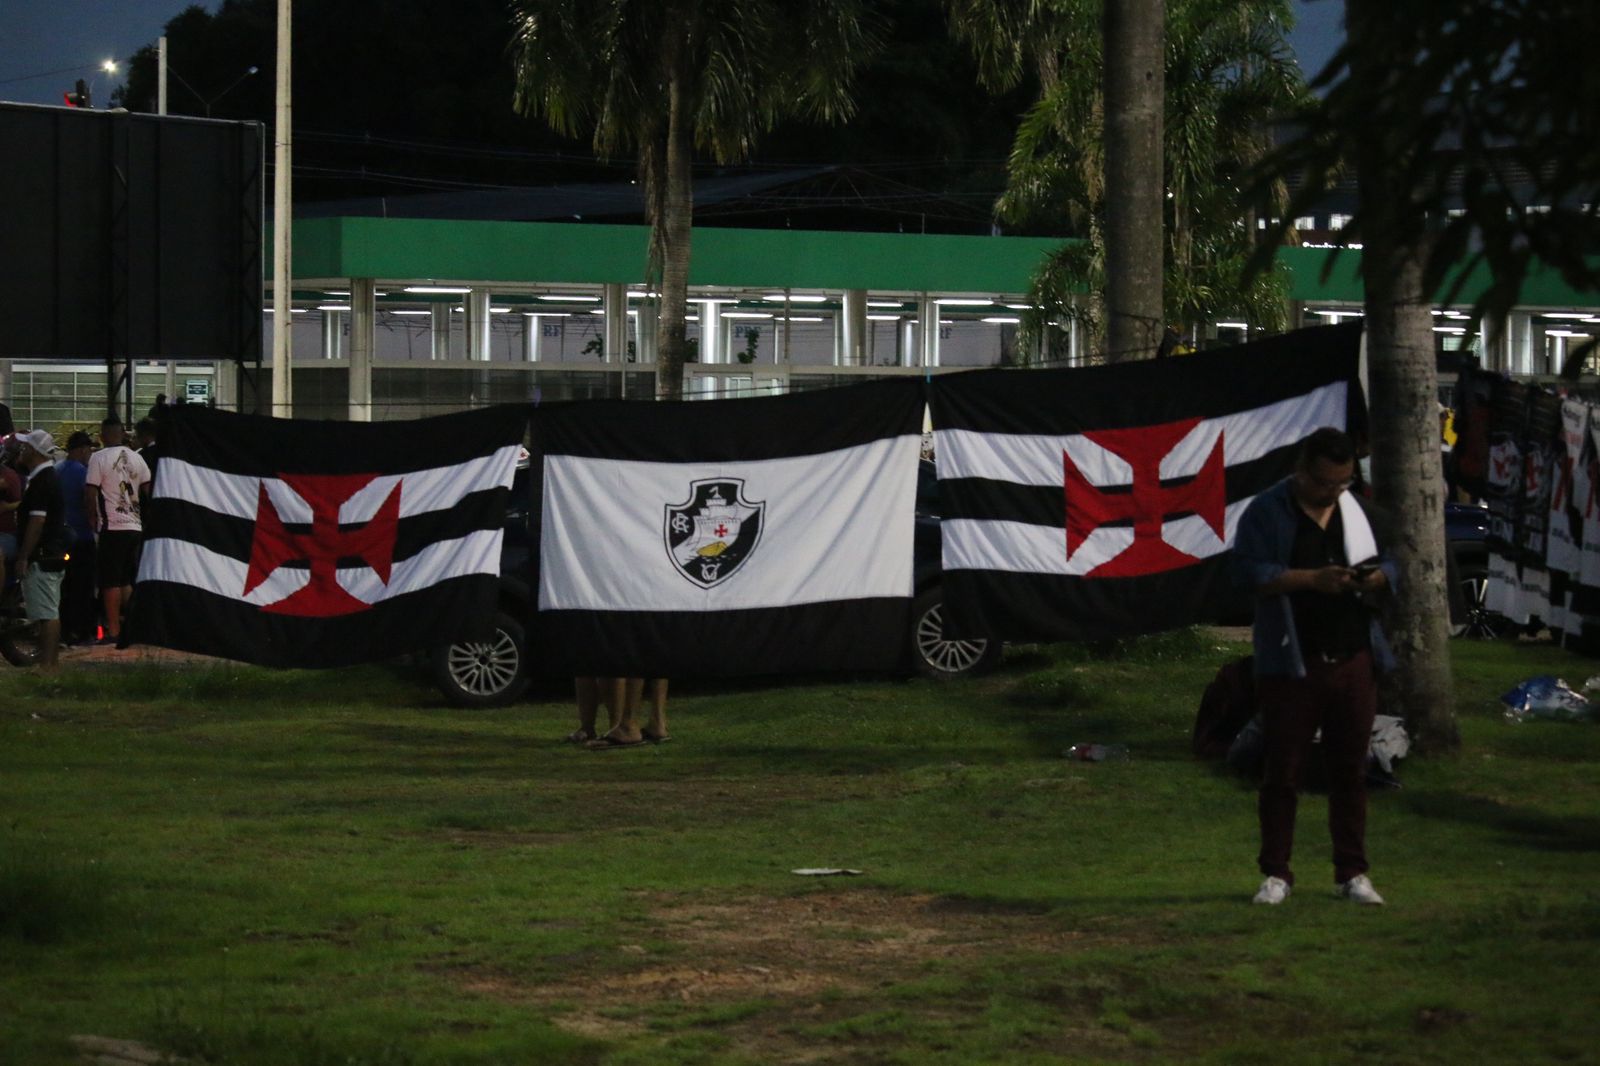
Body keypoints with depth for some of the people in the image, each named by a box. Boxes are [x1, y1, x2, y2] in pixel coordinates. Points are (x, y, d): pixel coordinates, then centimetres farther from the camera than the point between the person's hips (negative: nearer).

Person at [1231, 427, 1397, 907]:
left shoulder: (1359, 512, 13)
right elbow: (1248, 571, -13)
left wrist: (1376, 579, -7)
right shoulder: (1267, 512, -3)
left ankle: (1352, 873, 13)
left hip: (1353, 662, 4)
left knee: (1350, 771, 7)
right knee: (1282, 772, 0)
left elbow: (1390, 565, 17)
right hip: (1291, 665, -4)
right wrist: (1311, 579, -22)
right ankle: (1276, 874, 7)